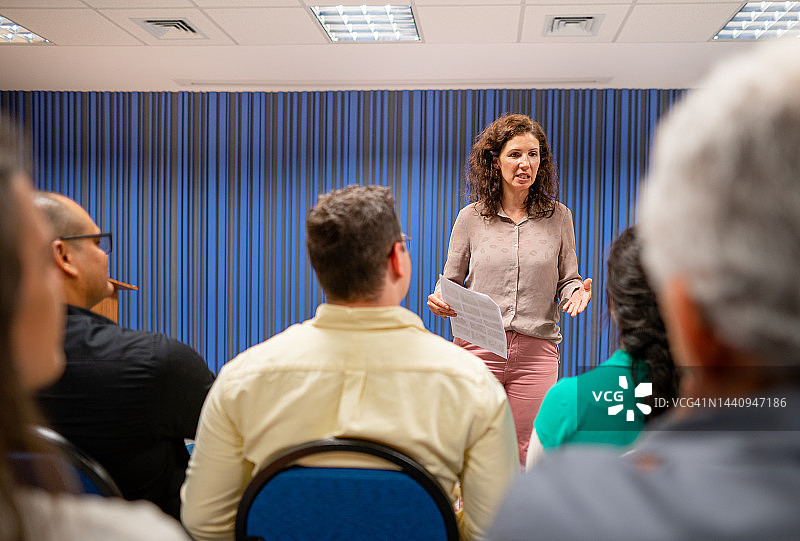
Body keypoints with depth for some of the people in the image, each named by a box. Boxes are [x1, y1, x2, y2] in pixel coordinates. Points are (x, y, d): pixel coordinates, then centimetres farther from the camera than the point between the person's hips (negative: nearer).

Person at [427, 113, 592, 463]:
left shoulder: (558, 217, 8)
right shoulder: (471, 218, 6)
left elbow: (567, 281, 13)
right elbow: (451, 282, 12)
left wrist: (577, 291, -10)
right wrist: (440, 301, -10)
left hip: (537, 349, 1)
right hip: (478, 347, 0)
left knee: (524, 454, 4)